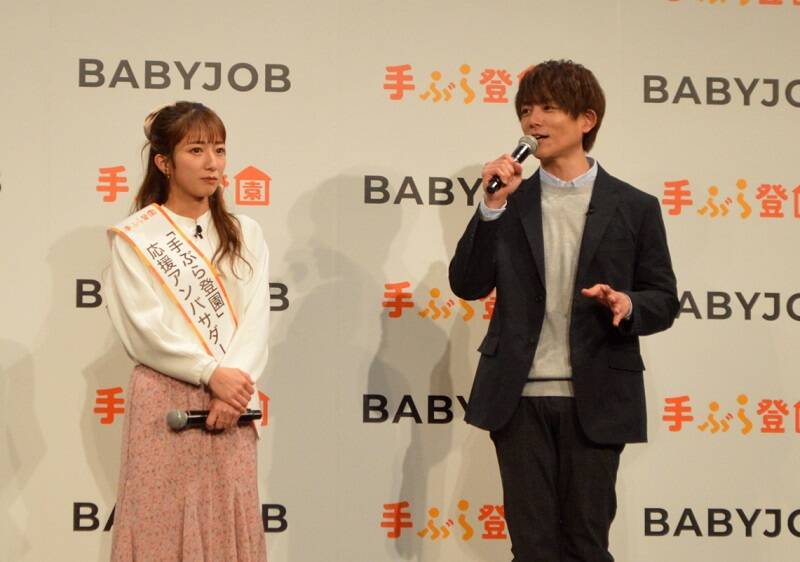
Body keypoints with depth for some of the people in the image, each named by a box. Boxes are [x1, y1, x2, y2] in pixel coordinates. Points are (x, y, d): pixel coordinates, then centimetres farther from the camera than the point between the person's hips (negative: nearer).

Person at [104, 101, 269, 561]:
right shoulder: (134, 239, 0)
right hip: (165, 399, -3)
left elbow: (256, 317, 1)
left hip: (231, 396, 3)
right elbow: (145, 327, -9)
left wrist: (233, 388, -14)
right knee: (164, 523, -2)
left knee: (229, 523, 5)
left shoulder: (245, 234, 11)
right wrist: (212, 374, -16)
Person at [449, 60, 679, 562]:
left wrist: (627, 305, -18)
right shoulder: (510, 201, 7)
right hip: (520, 399, 2)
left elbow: (664, 301, 4)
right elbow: (468, 286, -1)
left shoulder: (634, 208, 2)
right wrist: (493, 207, -11)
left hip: (594, 402, -2)